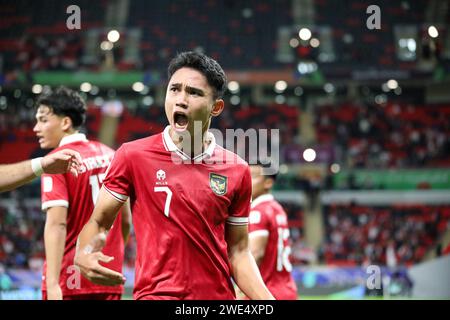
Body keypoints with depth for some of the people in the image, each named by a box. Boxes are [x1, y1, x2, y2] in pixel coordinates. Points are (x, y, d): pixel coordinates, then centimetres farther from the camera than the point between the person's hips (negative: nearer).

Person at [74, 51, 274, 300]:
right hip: (156, 293, -3)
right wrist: (84, 256, -18)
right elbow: (98, 222, 2)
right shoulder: (132, 155, -4)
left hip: (220, 294, 3)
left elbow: (237, 252, 7)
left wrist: (267, 300, -5)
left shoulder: (237, 170, 2)